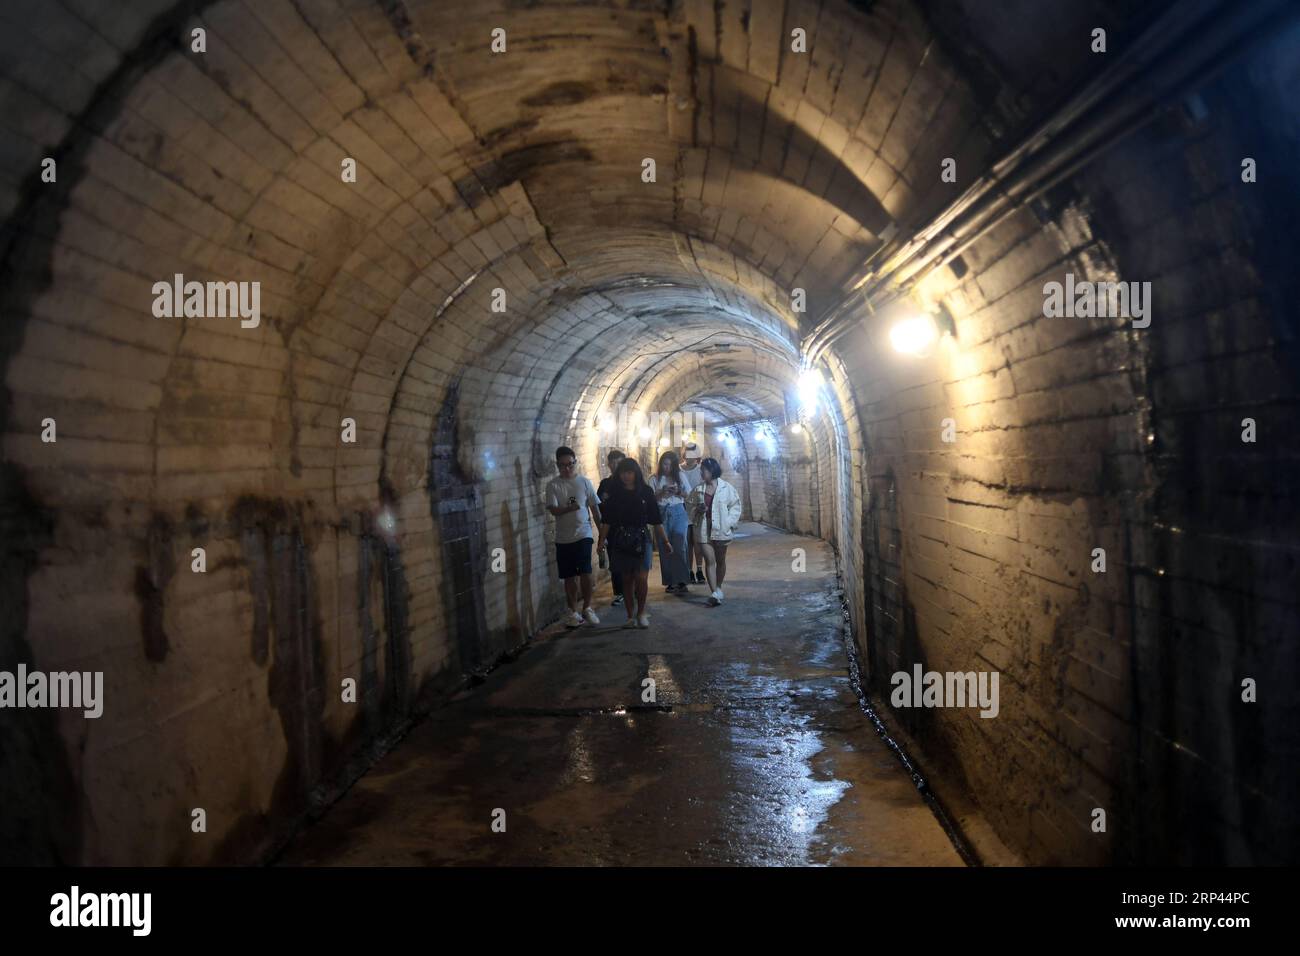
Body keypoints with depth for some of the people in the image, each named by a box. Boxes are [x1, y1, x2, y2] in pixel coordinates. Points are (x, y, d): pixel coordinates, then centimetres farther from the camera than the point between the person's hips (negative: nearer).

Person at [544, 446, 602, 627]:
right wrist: (569, 508, -29)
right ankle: (573, 612, 20)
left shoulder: (584, 481, 2)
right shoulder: (553, 485, -1)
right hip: (563, 538, 1)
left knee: (585, 572, -10)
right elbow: (554, 510, -11)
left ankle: (587, 608, 7)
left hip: (583, 535, -1)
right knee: (569, 576, 7)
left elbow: (595, 508, 6)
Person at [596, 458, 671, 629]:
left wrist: (665, 540, 2)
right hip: (621, 541, 1)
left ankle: (641, 613, 11)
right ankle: (630, 616, 16)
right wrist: (602, 540, -10)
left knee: (641, 578, -9)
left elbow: (656, 520, 3)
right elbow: (606, 520, 1)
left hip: (641, 539, -1)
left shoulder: (645, 491, 0)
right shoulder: (614, 494, 2)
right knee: (627, 579, 6)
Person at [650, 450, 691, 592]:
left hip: (678, 512, 0)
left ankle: (681, 580, -4)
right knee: (665, 549, 0)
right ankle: (670, 582, 6)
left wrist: (678, 492, -11)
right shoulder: (655, 479, 4)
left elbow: (687, 495, 8)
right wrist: (662, 492, -18)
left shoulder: (680, 476, 8)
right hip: (662, 514, 0)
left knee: (679, 546, -8)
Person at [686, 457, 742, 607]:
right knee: (709, 561, -8)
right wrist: (698, 510, -8)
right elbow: (692, 508, 14)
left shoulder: (726, 487, -3)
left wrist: (728, 523, -10)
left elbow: (735, 507, 0)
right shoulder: (698, 489, 4)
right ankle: (714, 594, -13)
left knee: (720, 561, 12)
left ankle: (718, 588, 30)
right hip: (704, 529, 1)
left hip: (721, 529, -1)